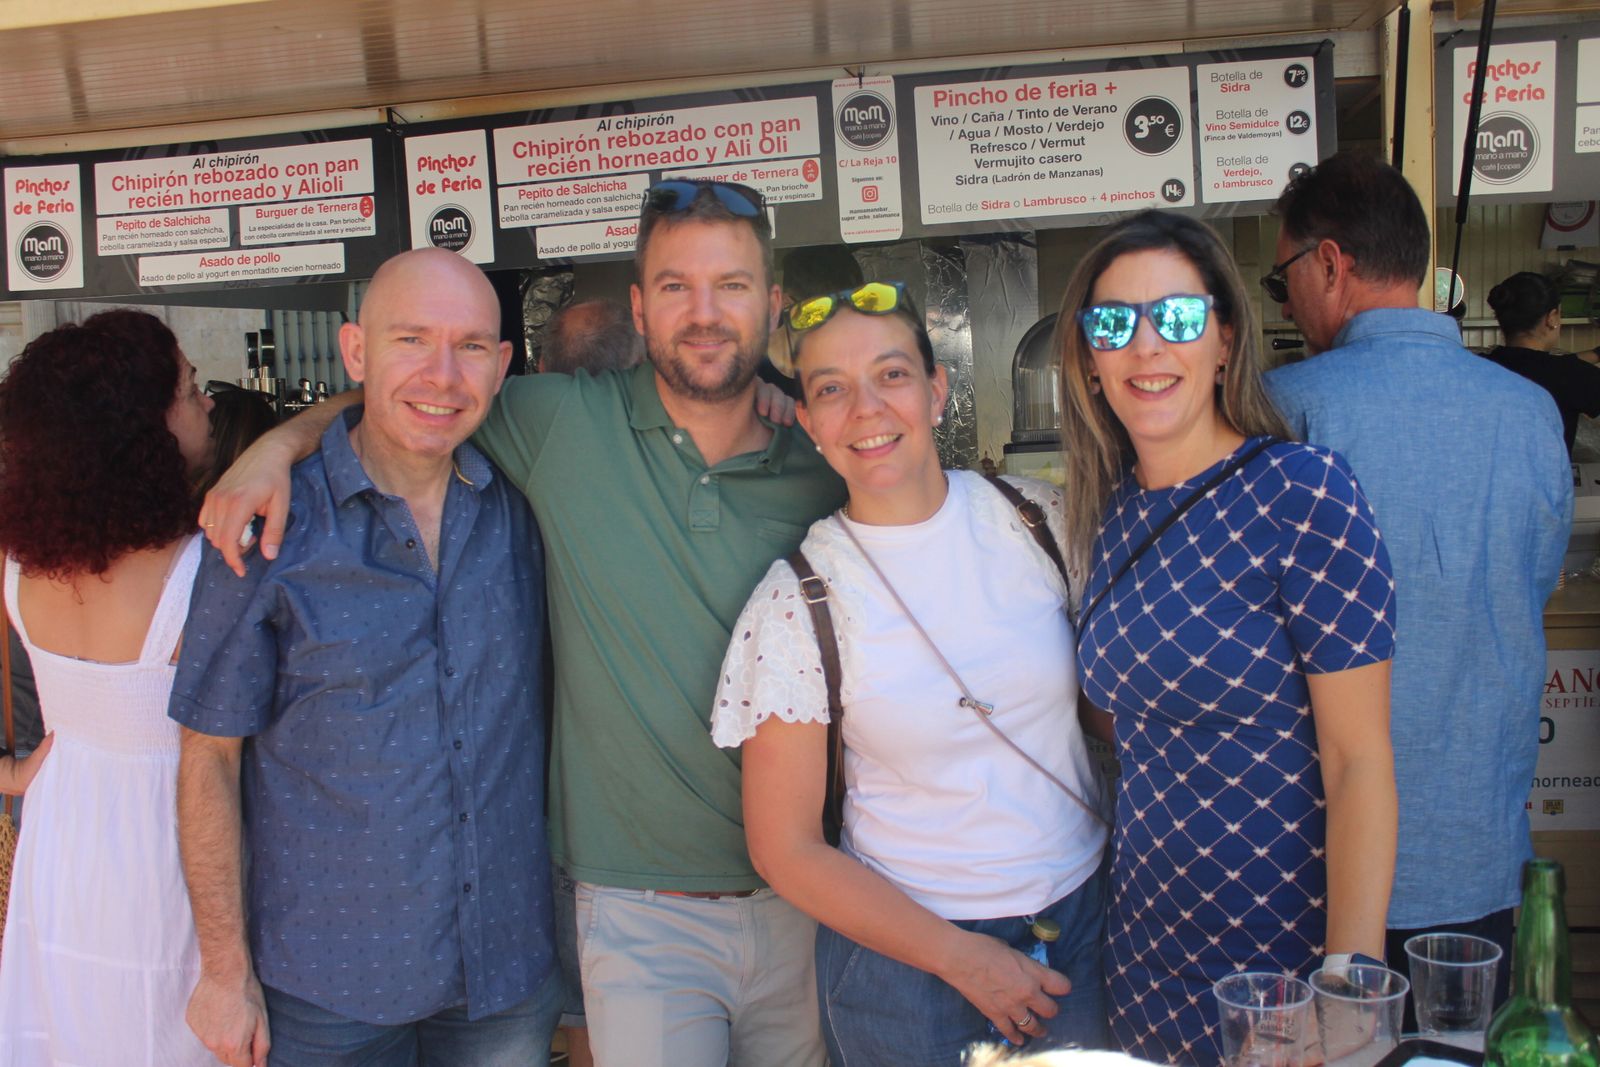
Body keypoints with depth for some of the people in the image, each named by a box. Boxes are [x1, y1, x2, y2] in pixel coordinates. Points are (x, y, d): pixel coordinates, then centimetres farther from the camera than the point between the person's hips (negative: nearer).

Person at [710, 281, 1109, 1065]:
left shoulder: (1040, 518, -7)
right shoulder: (794, 601, -14)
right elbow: (786, 850, -9)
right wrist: (963, 958, -10)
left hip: (1085, 914, 3)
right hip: (907, 954, -3)